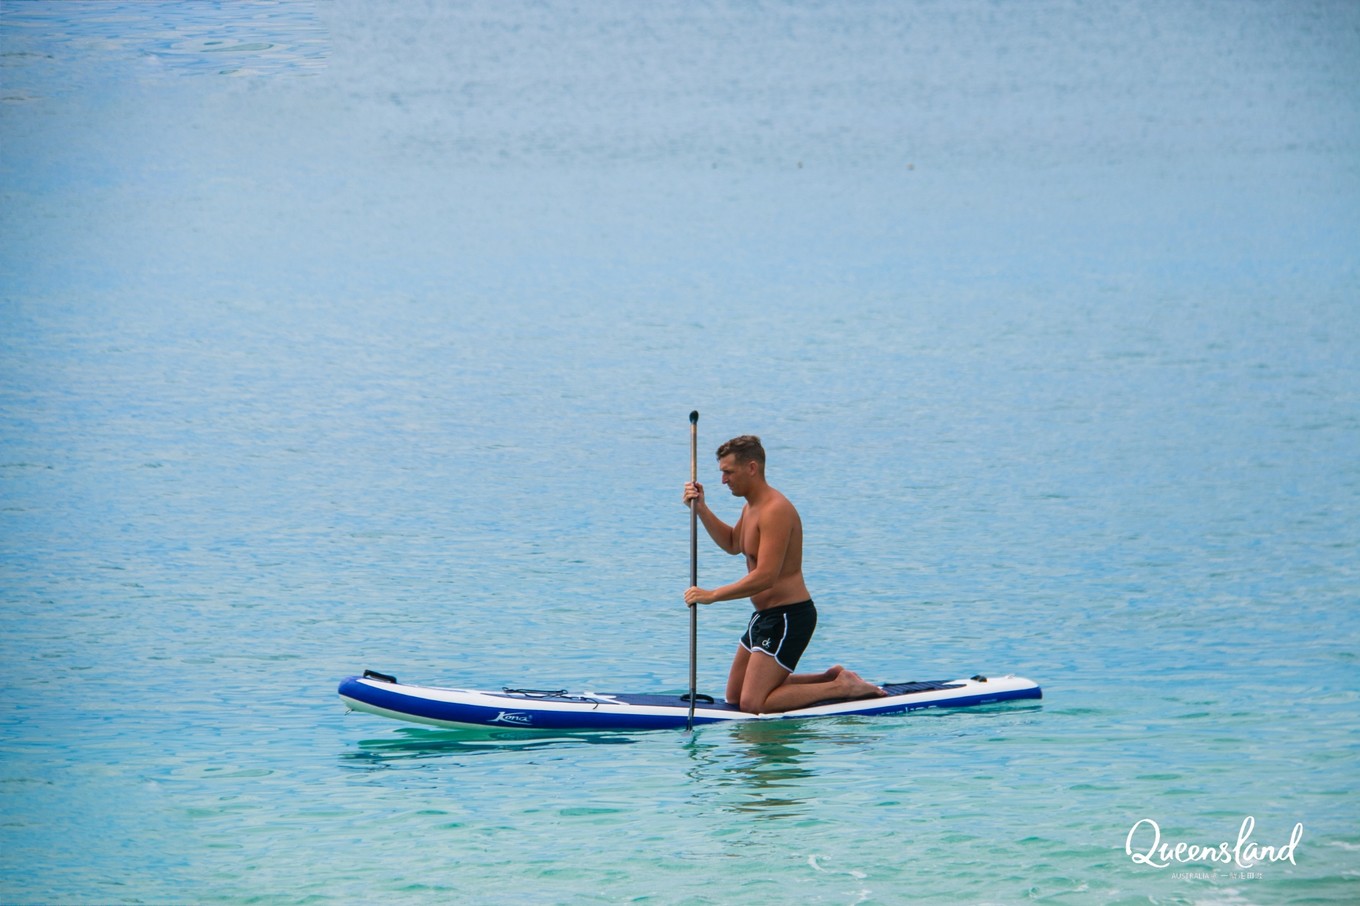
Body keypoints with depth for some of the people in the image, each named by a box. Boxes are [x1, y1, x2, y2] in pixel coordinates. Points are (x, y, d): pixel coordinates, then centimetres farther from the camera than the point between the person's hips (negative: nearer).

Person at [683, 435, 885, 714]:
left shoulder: (775, 510, -22)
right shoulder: (751, 507, 11)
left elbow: (765, 576, -28)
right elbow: (732, 544, 31)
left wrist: (712, 595, -23)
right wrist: (701, 510, 17)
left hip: (788, 617, -11)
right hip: (767, 616, 11)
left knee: (752, 704, -15)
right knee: (735, 696, 17)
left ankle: (844, 687, -6)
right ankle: (830, 679, 20)